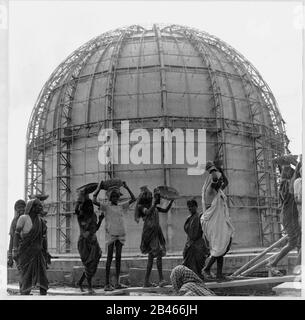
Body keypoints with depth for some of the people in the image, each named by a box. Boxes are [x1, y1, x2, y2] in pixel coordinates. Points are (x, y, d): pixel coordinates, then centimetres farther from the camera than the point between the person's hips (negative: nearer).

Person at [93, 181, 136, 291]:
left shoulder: (121, 206, 14)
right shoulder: (106, 207, 0)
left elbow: (133, 199, 17)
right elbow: (94, 201, -13)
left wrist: (126, 187, 10)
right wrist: (99, 188, -8)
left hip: (120, 234, 5)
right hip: (111, 234, -5)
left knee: (118, 257, 6)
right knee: (109, 257, -4)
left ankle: (117, 283, 11)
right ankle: (107, 284, -3)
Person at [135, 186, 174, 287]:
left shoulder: (154, 206, 18)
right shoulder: (141, 206, -2)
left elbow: (165, 210, 20)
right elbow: (148, 213, -21)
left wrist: (171, 201, 9)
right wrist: (154, 203, -23)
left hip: (156, 232, 7)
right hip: (149, 232, -7)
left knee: (151, 257, 8)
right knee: (159, 255, -17)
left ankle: (146, 281, 13)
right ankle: (161, 279, -18)